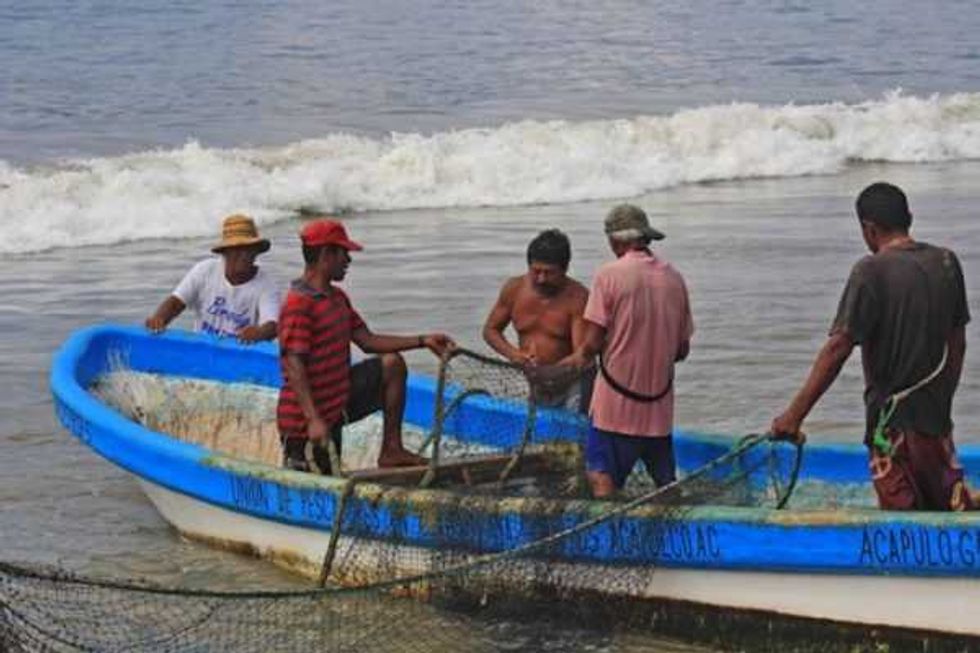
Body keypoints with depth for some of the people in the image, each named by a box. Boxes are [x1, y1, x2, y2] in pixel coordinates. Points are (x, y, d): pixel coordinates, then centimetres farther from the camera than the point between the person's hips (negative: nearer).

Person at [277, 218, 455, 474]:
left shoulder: (337, 298, 11)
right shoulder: (298, 304, -21)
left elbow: (367, 340, 15)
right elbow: (294, 367, -26)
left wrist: (422, 341, 8)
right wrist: (314, 420, -33)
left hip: (339, 401, 9)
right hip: (307, 418, -9)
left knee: (392, 365, 7)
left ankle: (391, 450, 6)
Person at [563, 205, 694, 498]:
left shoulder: (610, 275, -9)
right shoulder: (674, 278, 5)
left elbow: (592, 343, -11)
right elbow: (682, 349, 9)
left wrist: (576, 360, 8)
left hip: (616, 400, -5)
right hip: (660, 404, 5)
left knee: (602, 479, -4)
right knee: (667, 484, 13)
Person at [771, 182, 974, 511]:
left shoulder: (871, 271, -13)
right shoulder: (946, 262, 5)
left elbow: (838, 348, -18)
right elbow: (957, 343, 12)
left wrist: (794, 414, -17)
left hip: (892, 419, -5)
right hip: (936, 418, 5)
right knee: (955, 511, 12)